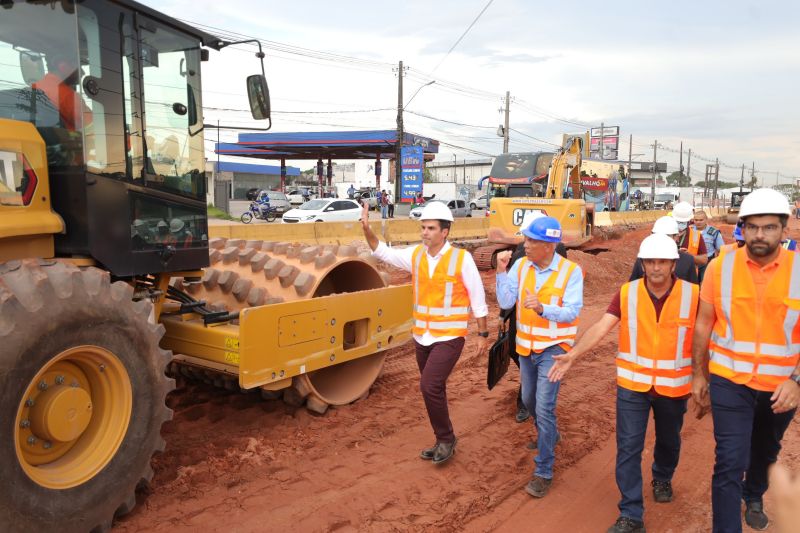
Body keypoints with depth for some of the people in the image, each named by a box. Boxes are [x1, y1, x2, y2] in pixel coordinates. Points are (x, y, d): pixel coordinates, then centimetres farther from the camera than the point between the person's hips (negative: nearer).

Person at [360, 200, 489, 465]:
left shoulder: (462, 258, -12)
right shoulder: (415, 254, 2)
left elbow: (478, 298, -6)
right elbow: (384, 253, 11)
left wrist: (483, 334, -4)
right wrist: (367, 230, -5)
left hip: (449, 337, -6)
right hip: (422, 336, 6)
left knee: (430, 386, -15)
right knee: (434, 390, 15)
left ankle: (446, 439, 7)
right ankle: (443, 441, 32)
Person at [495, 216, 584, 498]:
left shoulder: (571, 271, -14)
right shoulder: (520, 266, -5)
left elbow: (572, 312, -19)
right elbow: (505, 302, -8)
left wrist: (542, 308, -37)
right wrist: (502, 271, -20)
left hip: (553, 349, -5)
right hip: (526, 347, 5)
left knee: (544, 408, -10)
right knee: (529, 401, 22)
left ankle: (543, 472, 4)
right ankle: (550, 435, 52)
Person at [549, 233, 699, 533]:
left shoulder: (692, 294, -9)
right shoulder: (627, 293, -7)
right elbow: (601, 327, -13)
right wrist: (572, 355, -25)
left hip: (674, 386, 1)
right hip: (632, 384, 0)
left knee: (668, 440, 23)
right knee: (628, 448, 0)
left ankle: (662, 478, 54)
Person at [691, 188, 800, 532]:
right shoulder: (720, 267, -10)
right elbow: (703, 323, -1)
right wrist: (698, 375, 2)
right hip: (729, 381, -2)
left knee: (766, 451, 26)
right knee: (730, 463, -5)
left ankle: (754, 498, 54)